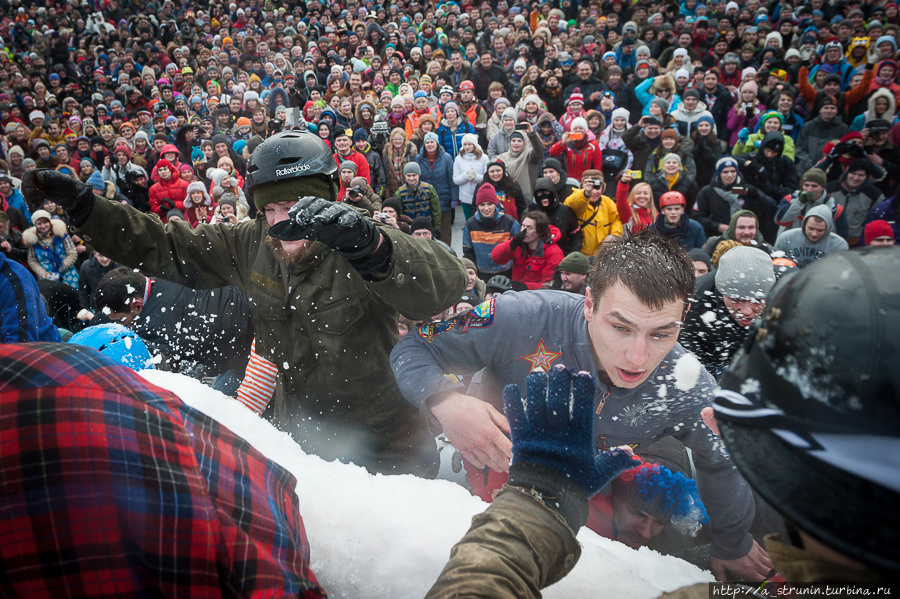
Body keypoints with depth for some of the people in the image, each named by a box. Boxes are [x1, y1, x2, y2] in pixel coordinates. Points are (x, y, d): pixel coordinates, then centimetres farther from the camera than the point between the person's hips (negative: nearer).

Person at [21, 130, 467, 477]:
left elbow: (445, 284, -41)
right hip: (299, 436, 5)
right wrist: (80, 204, 0)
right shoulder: (251, 247, -5)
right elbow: (164, 248, 6)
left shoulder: (357, 249, -23)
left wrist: (369, 244, -60)